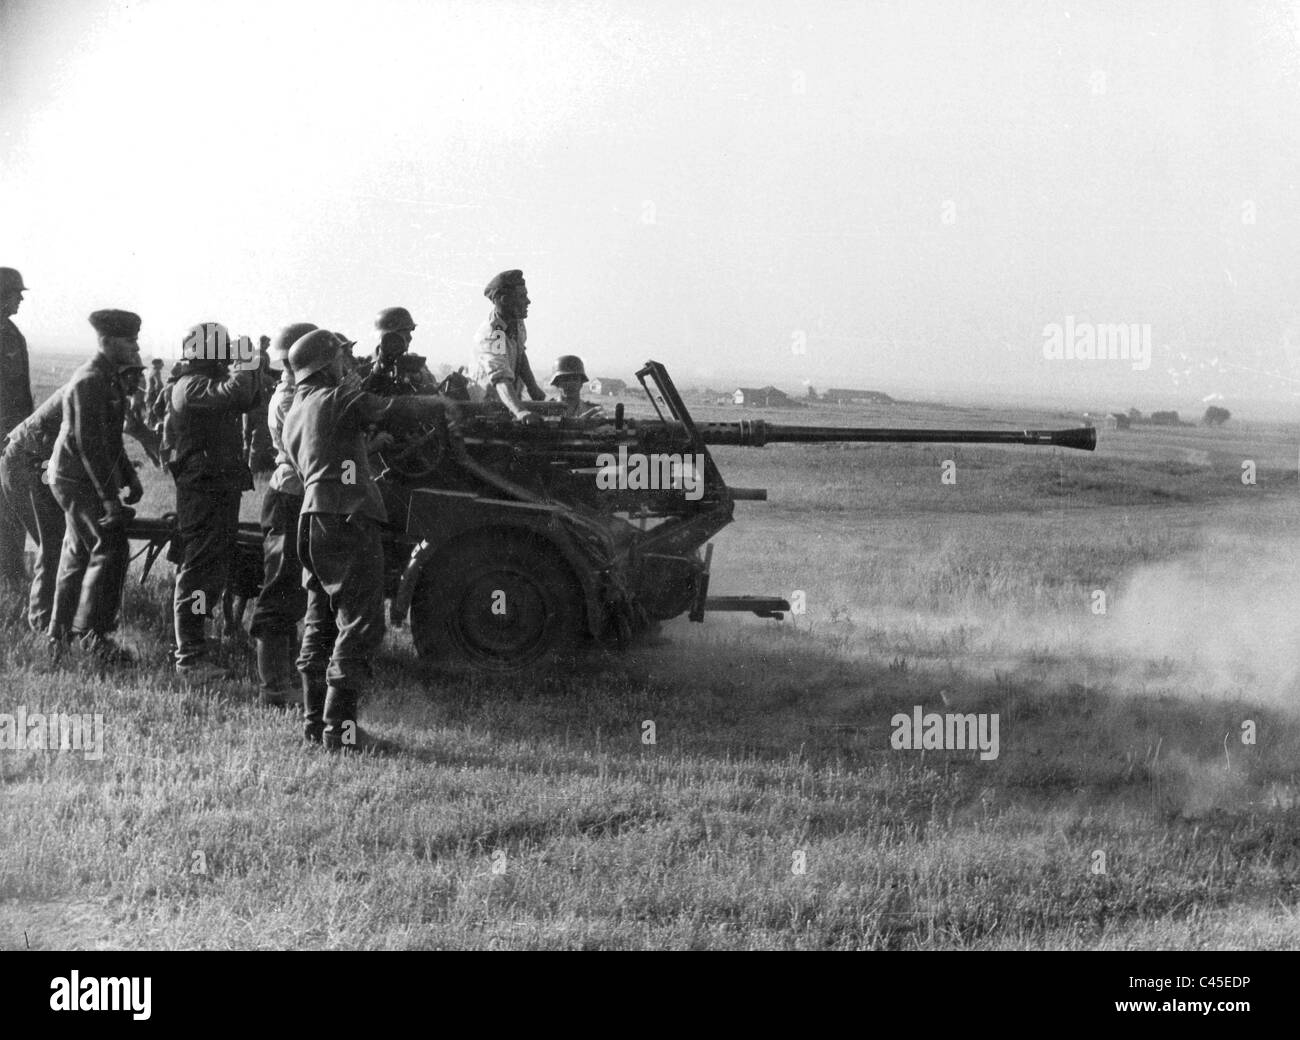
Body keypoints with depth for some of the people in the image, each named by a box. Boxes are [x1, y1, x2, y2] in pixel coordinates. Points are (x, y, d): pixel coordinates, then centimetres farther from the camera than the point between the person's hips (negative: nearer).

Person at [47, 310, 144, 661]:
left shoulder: (108, 378, 13)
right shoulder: (89, 381, -20)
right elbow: (88, 443, -24)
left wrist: (129, 477, 17)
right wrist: (109, 496, -25)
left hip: (78, 480, 10)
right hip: (78, 480, -10)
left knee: (78, 554, 15)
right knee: (109, 549, -12)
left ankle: (61, 632, 24)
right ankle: (91, 632, -9)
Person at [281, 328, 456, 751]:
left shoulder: (292, 416, 20)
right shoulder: (336, 398, -5)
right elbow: (395, 410, -9)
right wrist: (441, 407, 6)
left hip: (312, 519, 9)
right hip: (348, 519, -9)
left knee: (321, 625, 15)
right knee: (359, 625, -8)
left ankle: (314, 721, 16)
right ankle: (339, 727, -12)